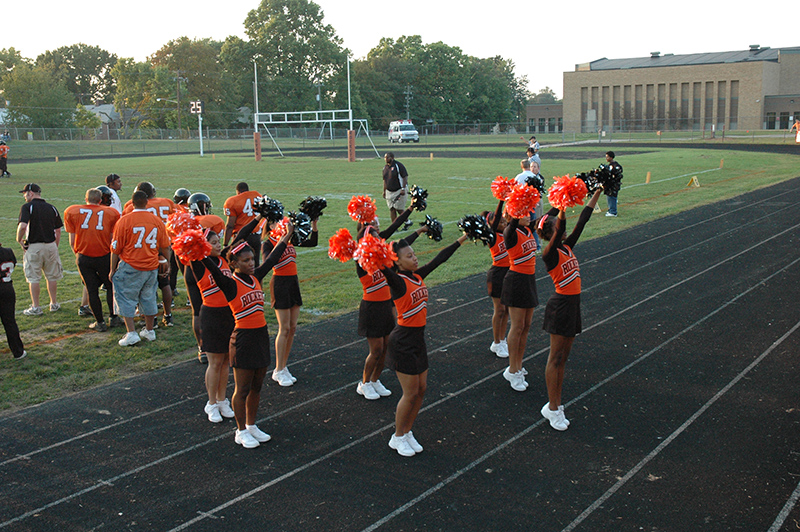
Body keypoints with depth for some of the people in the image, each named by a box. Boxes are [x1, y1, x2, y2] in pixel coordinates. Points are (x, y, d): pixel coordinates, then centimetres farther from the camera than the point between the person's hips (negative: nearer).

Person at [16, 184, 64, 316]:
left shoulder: (27, 207, -7)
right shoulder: (52, 208, 9)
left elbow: (22, 226, -22)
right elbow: (58, 231, 10)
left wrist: (19, 239, -6)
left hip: (33, 246, -4)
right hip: (51, 245, 4)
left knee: (33, 278, 5)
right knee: (52, 277, 15)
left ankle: (35, 307, 7)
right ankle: (54, 304, 23)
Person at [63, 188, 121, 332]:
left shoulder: (72, 212, 1)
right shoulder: (110, 213, 0)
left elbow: (72, 241, 3)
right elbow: (113, 240, 3)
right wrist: (114, 257, 15)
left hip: (84, 257, 0)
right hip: (104, 256, 0)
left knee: (91, 290, 10)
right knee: (110, 286, 18)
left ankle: (100, 322, 15)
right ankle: (114, 317, 21)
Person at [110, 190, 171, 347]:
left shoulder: (124, 220, -10)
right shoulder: (157, 220, 1)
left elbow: (116, 249, -6)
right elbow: (165, 246, 9)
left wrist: (113, 270, 3)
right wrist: (167, 263, 24)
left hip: (131, 267, -4)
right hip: (152, 267, 4)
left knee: (126, 298, 6)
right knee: (148, 297, 16)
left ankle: (131, 333, 0)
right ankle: (149, 331, 27)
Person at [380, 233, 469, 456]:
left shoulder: (418, 276, 4)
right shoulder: (398, 282, -16)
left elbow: (439, 259, 12)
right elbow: (386, 271, -38)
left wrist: (461, 240, 18)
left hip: (418, 339, 8)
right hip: (403, 341, -8)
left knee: (421, 389, 13)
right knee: (411, 393, -1)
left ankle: (407, 432, 28)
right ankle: (398, 438, 17)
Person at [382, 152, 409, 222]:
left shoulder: (398, 165, -10)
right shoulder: (385, 167, 10)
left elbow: (405, 177, -12)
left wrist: (403, 189, -19)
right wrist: (384, 191, 15)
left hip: (399, 191, -6)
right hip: (389, 192, 6)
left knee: (399, 209, -6)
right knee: (392, 209, 2)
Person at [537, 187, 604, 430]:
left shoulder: (567, 247, 7)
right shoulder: (549, 254, -15)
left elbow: (582, 221, 7)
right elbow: (560, 230, -32)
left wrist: (597, 193, 7)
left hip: (573, 304, 8)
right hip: (560, 305, -8)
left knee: (563, 357, 12)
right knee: (556, 356, -2)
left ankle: (555, 403, 20)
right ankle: (553, 408, 5)